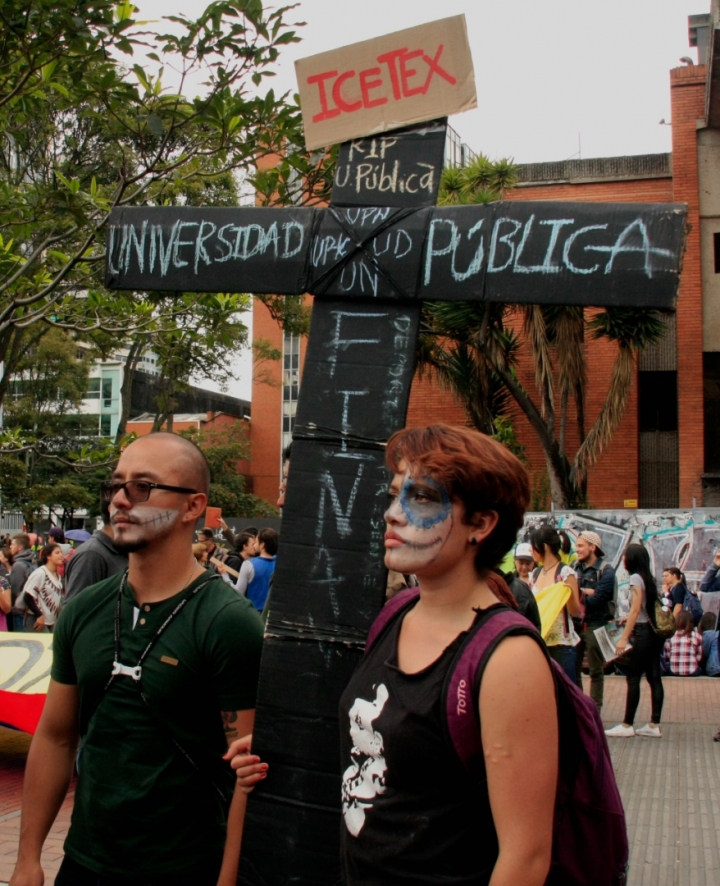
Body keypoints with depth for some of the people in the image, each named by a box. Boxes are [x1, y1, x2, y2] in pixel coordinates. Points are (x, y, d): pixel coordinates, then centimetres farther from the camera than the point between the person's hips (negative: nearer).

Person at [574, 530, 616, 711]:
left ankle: (594, 709, 12)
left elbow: (596, 599, -17)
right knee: (572, 668, 7)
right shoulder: (576, 567, 9)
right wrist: (585, 592, -15)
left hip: (595, 626, -5)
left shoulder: (606, 571, -8)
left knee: (596, 671, 5)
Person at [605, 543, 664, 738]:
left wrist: (624, 638, -18)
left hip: (641, 633, -8)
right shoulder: (649, 578, 13)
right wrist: (630, 620, 25)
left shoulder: (635, 578, -11)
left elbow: (636, 609, -17)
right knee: (654, 678, 6)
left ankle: (627, 725, 1)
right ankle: (654, 725, 8)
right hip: (654, 633, 8)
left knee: (633, 678, -3)